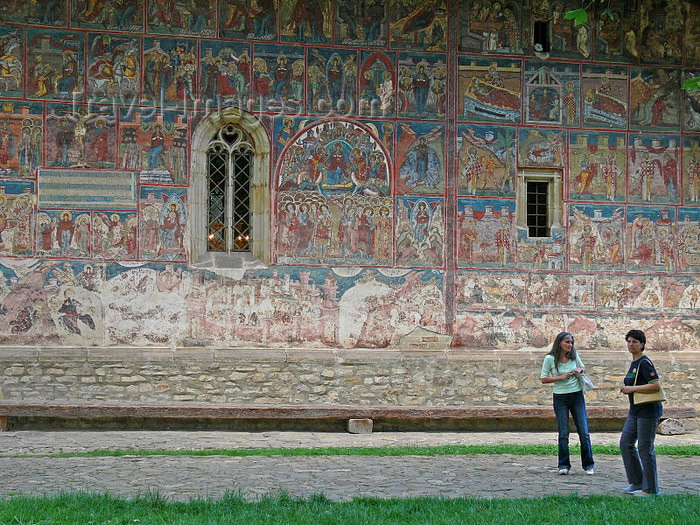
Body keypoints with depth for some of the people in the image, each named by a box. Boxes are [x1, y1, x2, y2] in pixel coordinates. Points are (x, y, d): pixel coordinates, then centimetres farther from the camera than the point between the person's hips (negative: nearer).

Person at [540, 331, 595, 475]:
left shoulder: (574, 355, 3)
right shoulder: (550, 359, -6)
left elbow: (583, 368, 20)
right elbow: (544, 379, -4)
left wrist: (579, 370, -3)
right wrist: (560, 377, -15)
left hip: (577, 396, 2)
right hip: (560, 398, -2)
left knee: (584, 432, 0)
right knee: (563, 434, -1)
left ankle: (588, 465, 8)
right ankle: (564, 465, 9)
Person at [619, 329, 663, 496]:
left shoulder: (644, 363, -15)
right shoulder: (634, 363, 14)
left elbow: (656, 385, -23)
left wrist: (633, 388, -19)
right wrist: (627, 389, 13)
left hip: (648, 410, -10)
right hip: (635, 411, 10)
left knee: (645, 448, -5)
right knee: (626, 443, 11)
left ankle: (650, 488, 3)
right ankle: (637, 482, 21)